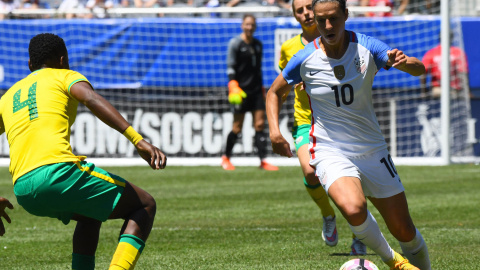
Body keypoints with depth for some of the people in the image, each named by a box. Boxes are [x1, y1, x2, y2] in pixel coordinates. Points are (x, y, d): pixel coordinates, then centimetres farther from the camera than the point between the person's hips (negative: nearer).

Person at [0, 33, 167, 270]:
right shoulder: (64, 76, 14)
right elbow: (92, 100, -7)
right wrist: (138, 141, -19)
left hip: (23, 191, 6)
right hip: (58, 170, -6)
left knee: (91, 214, 35)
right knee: (145, 206, 8)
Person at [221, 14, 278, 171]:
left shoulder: (258, 44, 13)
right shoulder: (235, 43, -4)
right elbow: (230, 67, -8)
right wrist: (233, 87, -18)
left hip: (256, 90, 5)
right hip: (242, 90, -5)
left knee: (260, 125, -1)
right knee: (237, 127, -1)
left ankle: (263, 161, -2)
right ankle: (226, 158, 15)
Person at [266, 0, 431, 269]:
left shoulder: (366, 47, -7)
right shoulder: (305, 59, -7)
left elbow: (420, 69, -13)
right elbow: (274, 92, 10)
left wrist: (404, 62, -37)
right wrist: (275, 131, -6)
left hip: (373, 151, 2)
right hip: (331, 153, -2)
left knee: (404, 232, 3)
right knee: (354, 209, -33)